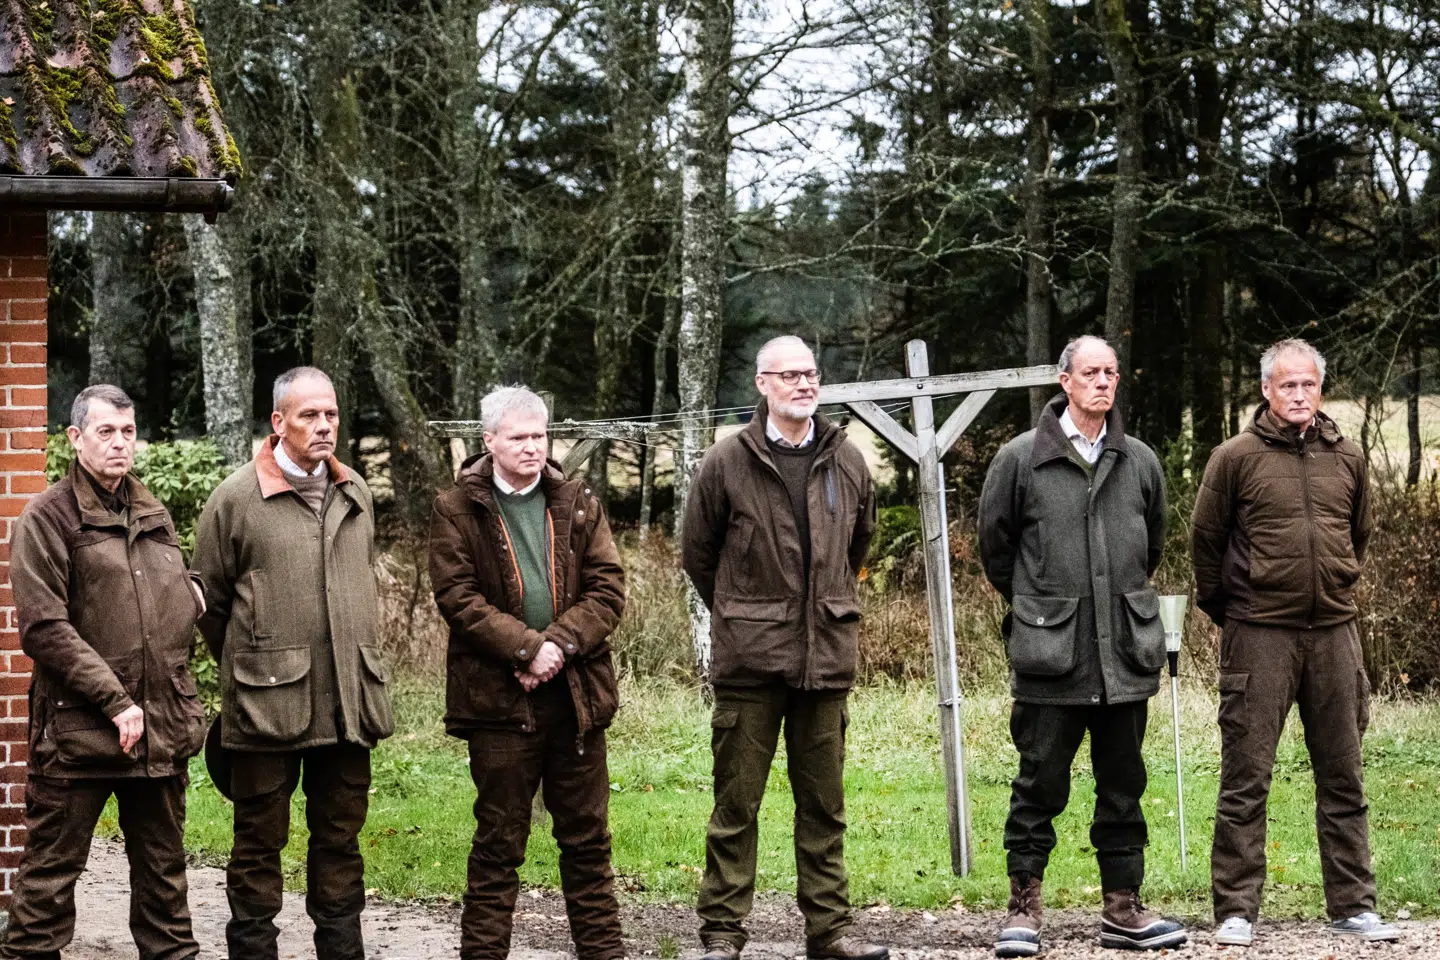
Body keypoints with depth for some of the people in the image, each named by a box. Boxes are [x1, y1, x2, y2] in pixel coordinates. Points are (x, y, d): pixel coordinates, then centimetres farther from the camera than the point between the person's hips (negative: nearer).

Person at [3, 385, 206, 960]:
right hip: (79, 730, -6)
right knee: (51, 868, 1)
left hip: (162, 726, 6)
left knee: (163, 865, 14)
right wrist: (115, 701, -17)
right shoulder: (48, 518, -6)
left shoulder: (154, 516, 14)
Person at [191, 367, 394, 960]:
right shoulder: (236, 498, -6)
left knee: (340, 839, 13)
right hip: (268, 704, -5)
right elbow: (210, 600, 3)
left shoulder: (356, 495, 11)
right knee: (260, 844, 3)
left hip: (348, 703, 5)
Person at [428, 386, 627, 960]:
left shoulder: (578, 505, 9)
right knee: (499, 840, 4)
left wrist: (561, 642, -13)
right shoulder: (458, 511, -1)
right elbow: (458, 596, -10)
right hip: (499, 697, -3)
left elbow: (608, 588, 3)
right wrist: (527, 648, -18)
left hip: (577, 692, 3)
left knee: (588, 835, 10)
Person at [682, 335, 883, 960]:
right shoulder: (727, 463, -4)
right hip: (749, 658, -3)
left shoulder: (848, 463, 7)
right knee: (736, 803, 1)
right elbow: (697, 554, 7)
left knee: (824, 803, 9)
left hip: (826, 657, 3)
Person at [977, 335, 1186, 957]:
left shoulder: (1140, 462, 8)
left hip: (1127, 653, 3)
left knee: (1123, 787, 9)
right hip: (1049, 653, -3)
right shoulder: (1021, 458, -2)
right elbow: (995, 545, 9)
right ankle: (1024, 910, 10)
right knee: (1040, 785, 1)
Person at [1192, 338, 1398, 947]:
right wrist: (1223, 609, 10)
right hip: (1259, 636, -4)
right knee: (1246, 779, -1)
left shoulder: (1347, 460, 8)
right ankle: (1236, 912, 4)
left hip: (1333, 633, 4)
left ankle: (1353, 907, 16)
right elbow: (1206, 539, 4)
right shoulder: (1236, 457, -4)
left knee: (1342, 778, 8)